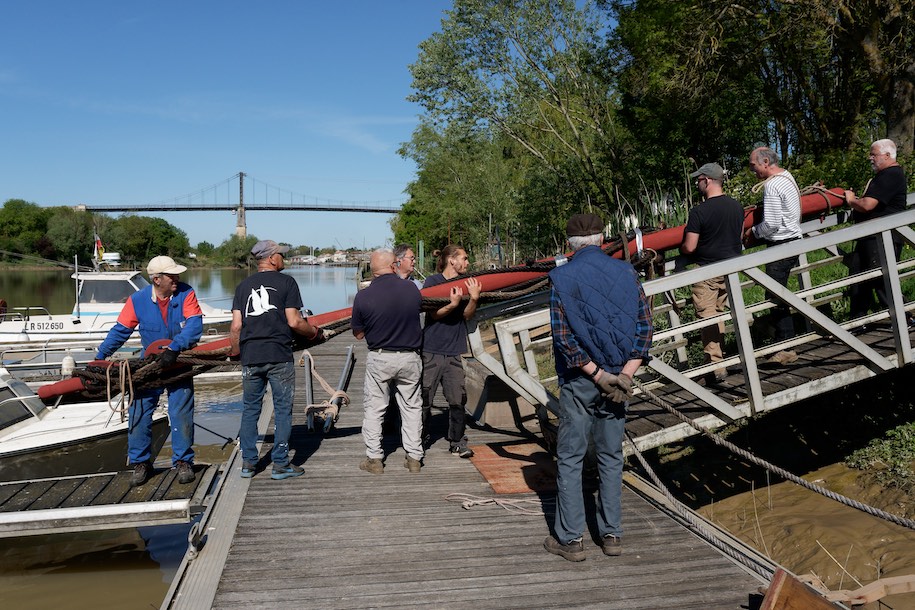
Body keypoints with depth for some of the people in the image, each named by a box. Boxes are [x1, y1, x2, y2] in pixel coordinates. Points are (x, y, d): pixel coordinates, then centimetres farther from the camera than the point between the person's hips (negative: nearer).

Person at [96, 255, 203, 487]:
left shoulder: (186, 294, -14)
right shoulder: (138, 300, -9)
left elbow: (195, 325, -25)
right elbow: (120, 330, -1)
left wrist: (174, 348, -36)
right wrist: (100, 357, -5)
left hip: (179, 364, -1)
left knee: (181, 414, -1)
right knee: (138, 413, 0)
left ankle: (183, 461, 14)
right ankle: (140, 462, 15)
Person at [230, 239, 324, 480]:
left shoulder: (243, 285, 10)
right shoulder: (286, 282, -2)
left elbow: (236, 326, 4)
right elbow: (294, 322, -8)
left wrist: (236, 353, 16)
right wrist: (315, 332, 8)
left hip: (250, 356, 4)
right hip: (279, 356, -4)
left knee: (250, 409, 14)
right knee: (283, 409, 4)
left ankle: (248, 462, 18)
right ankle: (280, 464, 8)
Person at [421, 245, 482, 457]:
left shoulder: (465, 283, 9)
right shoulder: (432, 281, -3)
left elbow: (467, 315, 2)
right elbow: (434, 314, -8)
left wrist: (474, 298, -16)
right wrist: (453, 304, -24)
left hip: (454, 351, 4)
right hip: (431, 351, -4)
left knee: (458, 399, 2)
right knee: (424, 398, 4)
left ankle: (457, 442, 14)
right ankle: (420, 439, 20)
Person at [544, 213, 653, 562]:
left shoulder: (562, 278, -5)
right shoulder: (626, 273, 4)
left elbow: (563, 336, -13)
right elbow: (644, 326, -2)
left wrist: (597, 374, -12)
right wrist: (626, 374, -8)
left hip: (579, 379, -3)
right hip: (618, 377, 3)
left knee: (570, 458, 6)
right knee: (611, 456, 14)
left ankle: (570, 539, 11)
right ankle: (611, 534, 21)